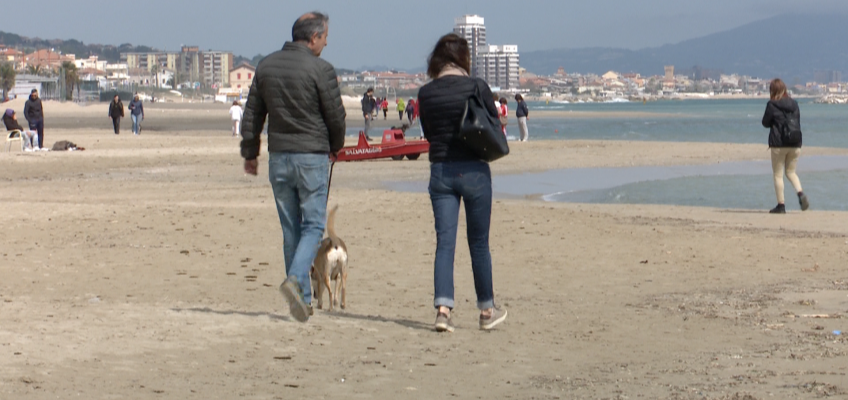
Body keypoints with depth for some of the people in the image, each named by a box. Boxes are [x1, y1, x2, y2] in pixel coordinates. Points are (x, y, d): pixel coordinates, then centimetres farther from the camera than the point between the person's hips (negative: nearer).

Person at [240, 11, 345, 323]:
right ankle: (295, 280, -21)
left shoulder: (266, 66, 7)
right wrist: (335, 145, 13)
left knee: (290, 229, 11)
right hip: (312, 156, -5)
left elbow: (252, 115, 11)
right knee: (313, 225, 0)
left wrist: (250, 153, 20)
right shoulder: (320, 69, -11)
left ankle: (303, 298, 14)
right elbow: (336, 116, -6)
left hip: (278, 157, 5)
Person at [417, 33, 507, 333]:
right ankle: (487, 311, 21)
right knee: (479, 242, 10)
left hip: (440, 171, 2)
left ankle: (443, 308, -12)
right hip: (473, 170, -2)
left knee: (444, 242, 2)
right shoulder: (476, 87, -8)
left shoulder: (426, 94, 0)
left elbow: (428, 133, 10)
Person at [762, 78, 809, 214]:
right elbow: (798, 122, 13)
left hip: (778, 144, -5)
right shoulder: (794, 104, 6)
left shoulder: (772, 105, -9)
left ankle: (781, 205, 3)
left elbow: (765, 123, -2)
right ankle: (801, 193, -8)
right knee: (791, 172, 17)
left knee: (778, 175, 4)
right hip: (795, 144, 5)